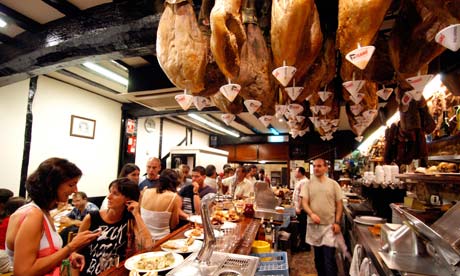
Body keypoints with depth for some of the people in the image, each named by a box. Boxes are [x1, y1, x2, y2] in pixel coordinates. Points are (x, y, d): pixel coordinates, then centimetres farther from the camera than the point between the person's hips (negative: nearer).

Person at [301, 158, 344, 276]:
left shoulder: (333, 184, 0)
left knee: (329, 257, -3)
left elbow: (339, 204, 2)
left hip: (329, 225, -2)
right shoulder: (308, 184, 1)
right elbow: (304, 202, -4)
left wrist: (337, 222, -6)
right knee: (318, 256, 16)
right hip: (314, 225, 2)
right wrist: (311, 214, -23)